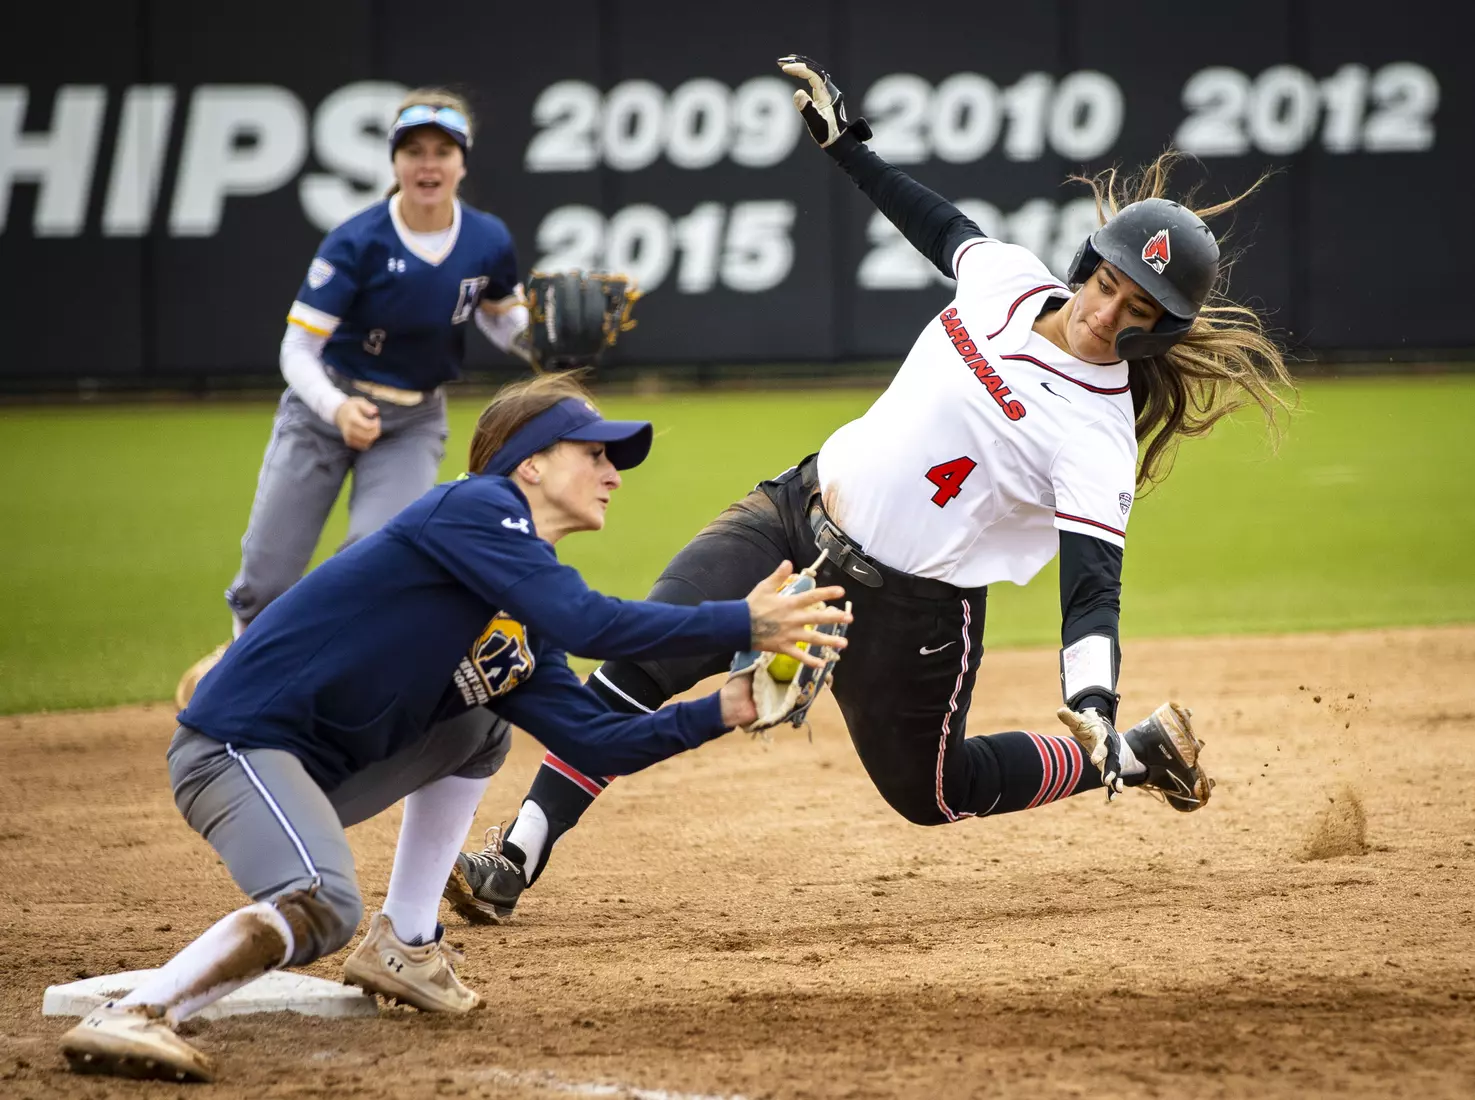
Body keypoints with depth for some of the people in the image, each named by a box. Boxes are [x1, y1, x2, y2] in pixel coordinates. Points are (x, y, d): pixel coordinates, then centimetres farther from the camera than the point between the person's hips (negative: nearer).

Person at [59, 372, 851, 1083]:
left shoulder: (520, 622, 16)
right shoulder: (472, 508, -10)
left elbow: (595, 743, 12)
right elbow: (582, 622, -22)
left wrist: (725, 709, 2)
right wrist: (743, 624, -17)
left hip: (319, 772, 10)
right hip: (237, 742, -10)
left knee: (480, 724, 24)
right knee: (325, 907, -33)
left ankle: (403, 946, 19)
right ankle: (133, 1016, -33)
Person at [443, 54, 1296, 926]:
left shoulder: (1098, 440, -22)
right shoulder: (1008, 278, -4)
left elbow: (1093, 587, -28)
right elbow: (944, 227, 18)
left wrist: (1092, 705, -44)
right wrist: (846, 142, 21)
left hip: (907, 608, -6)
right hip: (799, 510, 6)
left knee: (933, 793, 10)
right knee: (643, 660, -10)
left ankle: (1130, 754, 28)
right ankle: (517, 860, -8)